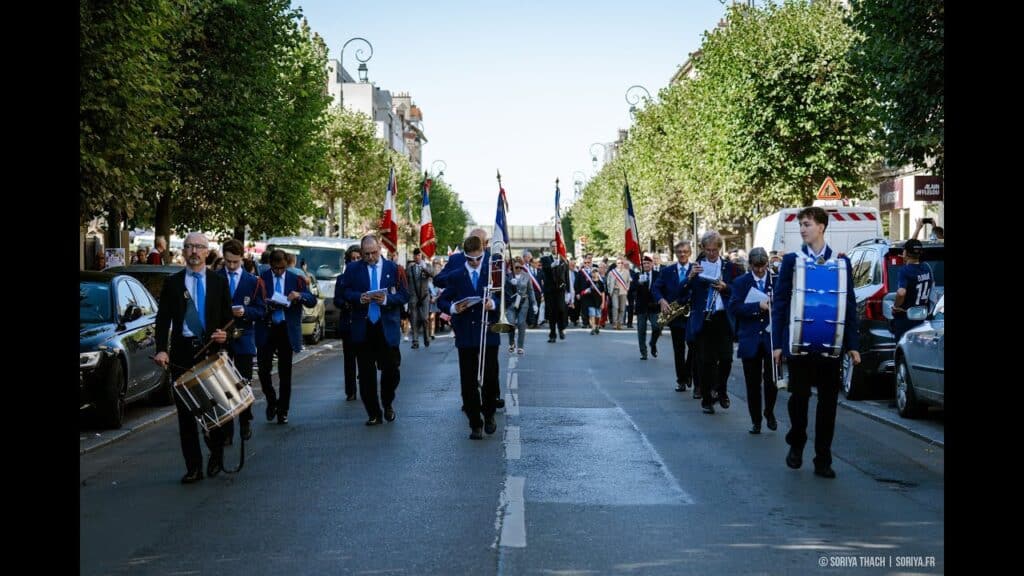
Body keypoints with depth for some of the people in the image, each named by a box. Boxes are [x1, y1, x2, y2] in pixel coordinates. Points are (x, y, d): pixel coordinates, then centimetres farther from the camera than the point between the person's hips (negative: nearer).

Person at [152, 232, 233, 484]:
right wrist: (161, 349, -10)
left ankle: (216, 454, 22)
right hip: (182, 352, 0)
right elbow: (163, 319, 3)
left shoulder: (219, 282, 9)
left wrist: (224, 334, -11)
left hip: (211, 350, 0)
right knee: (185, 411, 1)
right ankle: (193, 467, 7)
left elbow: (228, 317, 10)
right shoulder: (172, 283, 8)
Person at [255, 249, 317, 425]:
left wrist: (300, 295, -19)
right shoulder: (261, 278, 1)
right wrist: (266, 305, -17)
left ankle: (282, 411, 14)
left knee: (285, 373, 4)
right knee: (264, 369, -5)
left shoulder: (296, 279, 4)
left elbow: (313, 301, 0)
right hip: (266, 328, 0)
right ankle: (271, 402, 20)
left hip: (287, 330, 1)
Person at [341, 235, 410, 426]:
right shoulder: (352, 269, 7)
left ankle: (388, 405, 25)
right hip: (362, 327, 1)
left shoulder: (393, 268, 5)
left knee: (391, 369, -1)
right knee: (366, 374, 3)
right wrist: (360, 297, -13)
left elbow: (404, 295, 1)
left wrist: (387, 299, -16)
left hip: (387, 326, -1)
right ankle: (374, 414, 12)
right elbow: (345, 293, 5)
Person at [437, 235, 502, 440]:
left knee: (490, 377, 1)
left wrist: (494, 304, -18)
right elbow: (442, 300, 10)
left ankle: (489, 415, 24)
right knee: (468, 382, 0)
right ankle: (475, 423, 7)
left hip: (489, 333, -1)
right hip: (465, 335, 1)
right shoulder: (456, 277, 8)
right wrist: (453, 308, -11)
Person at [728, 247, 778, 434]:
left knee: (771, 379, -3)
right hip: (750, 340, 1)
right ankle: (755, 420, 19)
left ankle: (769, 412, 24)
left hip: (771, 337, -1)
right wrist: (758, 306, -17)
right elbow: (734, 307, -7)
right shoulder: (740, 283, 4)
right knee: (753, 383, 6)